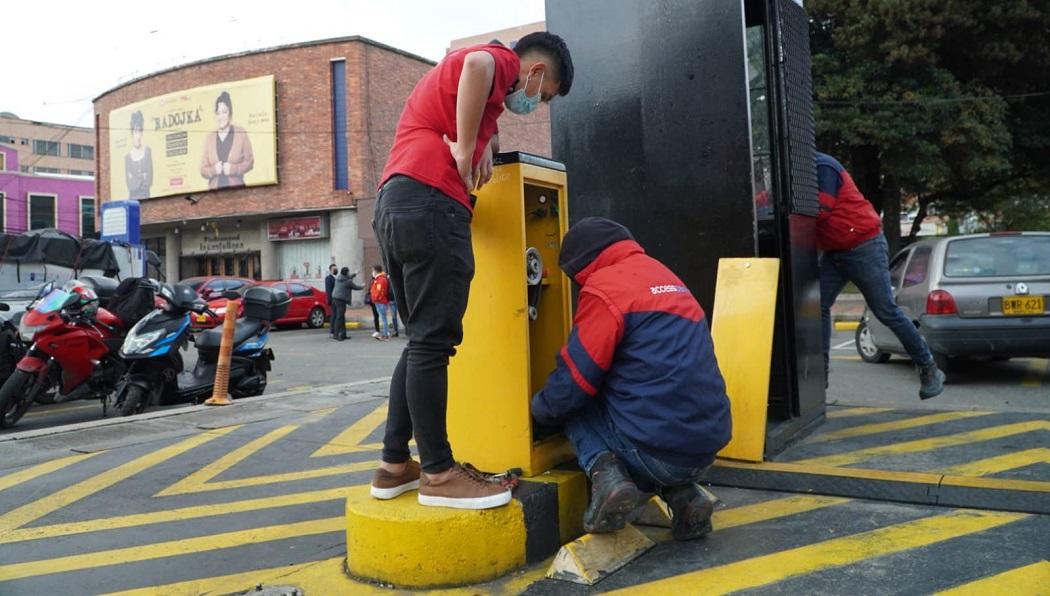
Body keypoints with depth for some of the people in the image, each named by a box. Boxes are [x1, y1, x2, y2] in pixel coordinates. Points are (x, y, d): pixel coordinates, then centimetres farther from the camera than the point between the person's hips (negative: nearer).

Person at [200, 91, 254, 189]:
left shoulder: (241, 133, 2)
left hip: (237, 188, -2)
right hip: (214, 190, 2)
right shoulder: (209, 137, 8)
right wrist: (213, 170, -11)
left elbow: (250, 161, 4)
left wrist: (234, 169, -12)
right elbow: (203, 169, 9)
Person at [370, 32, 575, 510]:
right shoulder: (502, 59, 3)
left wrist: (485, 142, 20)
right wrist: (465, 152, -14)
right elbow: (477, 65, -21)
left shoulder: (452, 70, 32)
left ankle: (395, 465, 16)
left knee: (423, 341, 12)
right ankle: (439, 474, 0)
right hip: (429, 202, -9)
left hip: (393, 204, 9)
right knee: (434, 343, -6)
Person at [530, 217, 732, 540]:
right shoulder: (664, 276, 20)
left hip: (656, 451, -7)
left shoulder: (605, 286, -6)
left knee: (572, 406, 14)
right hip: (707, 447, 7)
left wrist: (539, 408, 16)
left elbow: (573, 383, -6)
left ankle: (606, 474, -9)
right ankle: (684, 494, 12)